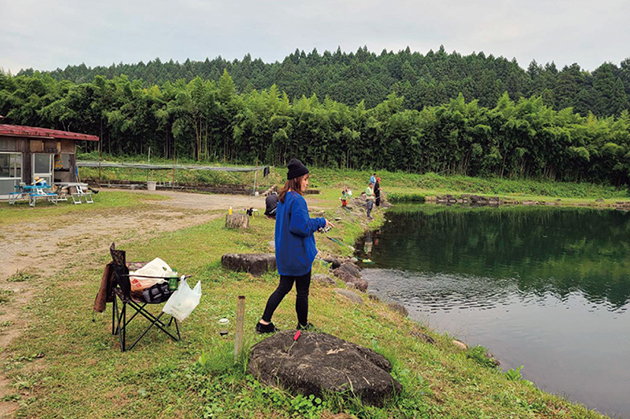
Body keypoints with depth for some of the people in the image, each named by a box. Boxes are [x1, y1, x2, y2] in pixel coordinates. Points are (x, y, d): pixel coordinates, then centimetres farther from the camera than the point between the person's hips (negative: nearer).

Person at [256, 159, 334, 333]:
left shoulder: (283, 198, 9)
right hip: (299, 254, -9)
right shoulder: (297, 200, -21)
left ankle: (264, 322, 15)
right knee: (302, 291, 9)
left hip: (284, 254, 9)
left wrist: (314, 224, 15)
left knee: (284, 287, 17)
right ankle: (303, 326, 25)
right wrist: (319, 222, -12)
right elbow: (301, 227, -25)